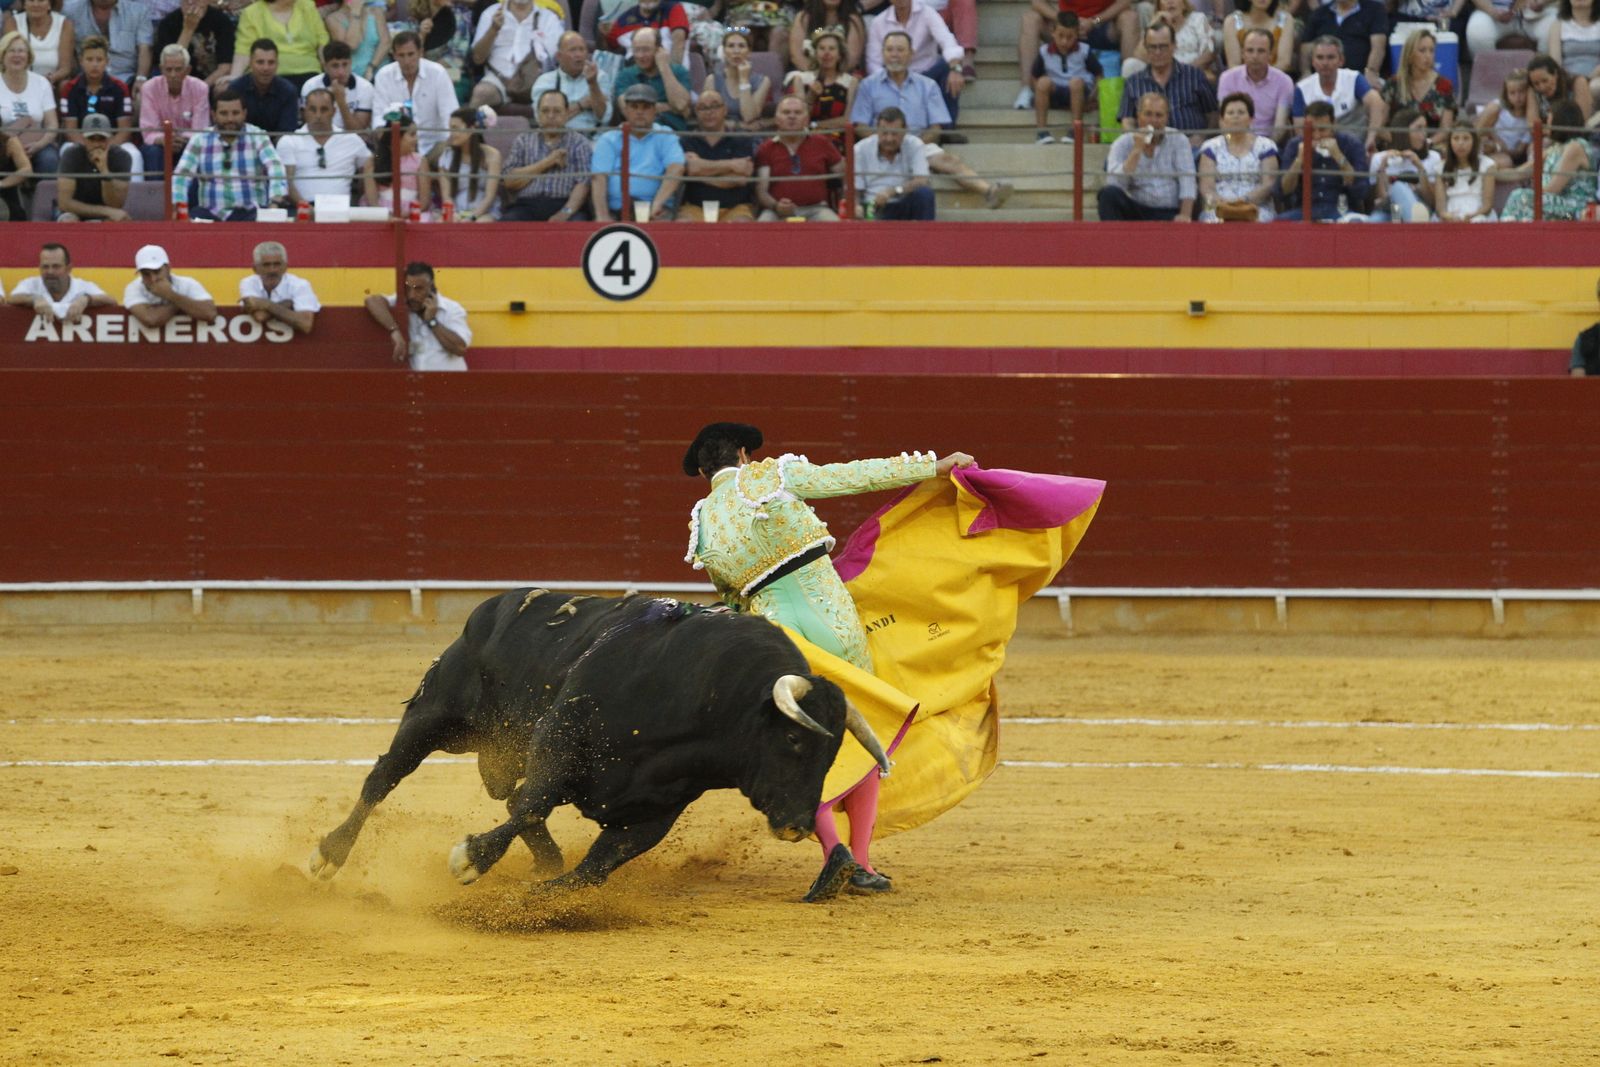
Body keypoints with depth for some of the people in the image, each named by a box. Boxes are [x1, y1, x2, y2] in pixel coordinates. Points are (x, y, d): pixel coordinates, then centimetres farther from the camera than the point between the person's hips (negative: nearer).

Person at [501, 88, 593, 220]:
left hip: (563, 203, -2)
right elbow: (509, 181, 7)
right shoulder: (522, 141, 19)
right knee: (507, 224, -33)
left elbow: (583, 183, -1)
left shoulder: (579, 142, 13)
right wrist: (546, 163, 0)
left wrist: (566, 212, -19)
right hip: (527, 206, 2)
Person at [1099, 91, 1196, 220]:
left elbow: (1187, 181, -5)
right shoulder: (1123, 144, 4)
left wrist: (1185, 215, -19)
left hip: (1170, 214, -2)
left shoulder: (1178, 140, 6)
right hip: (1137, 212, 2)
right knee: (1108, 193, -27)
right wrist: (1136, 151, -14)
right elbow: (1115, 184, -11)